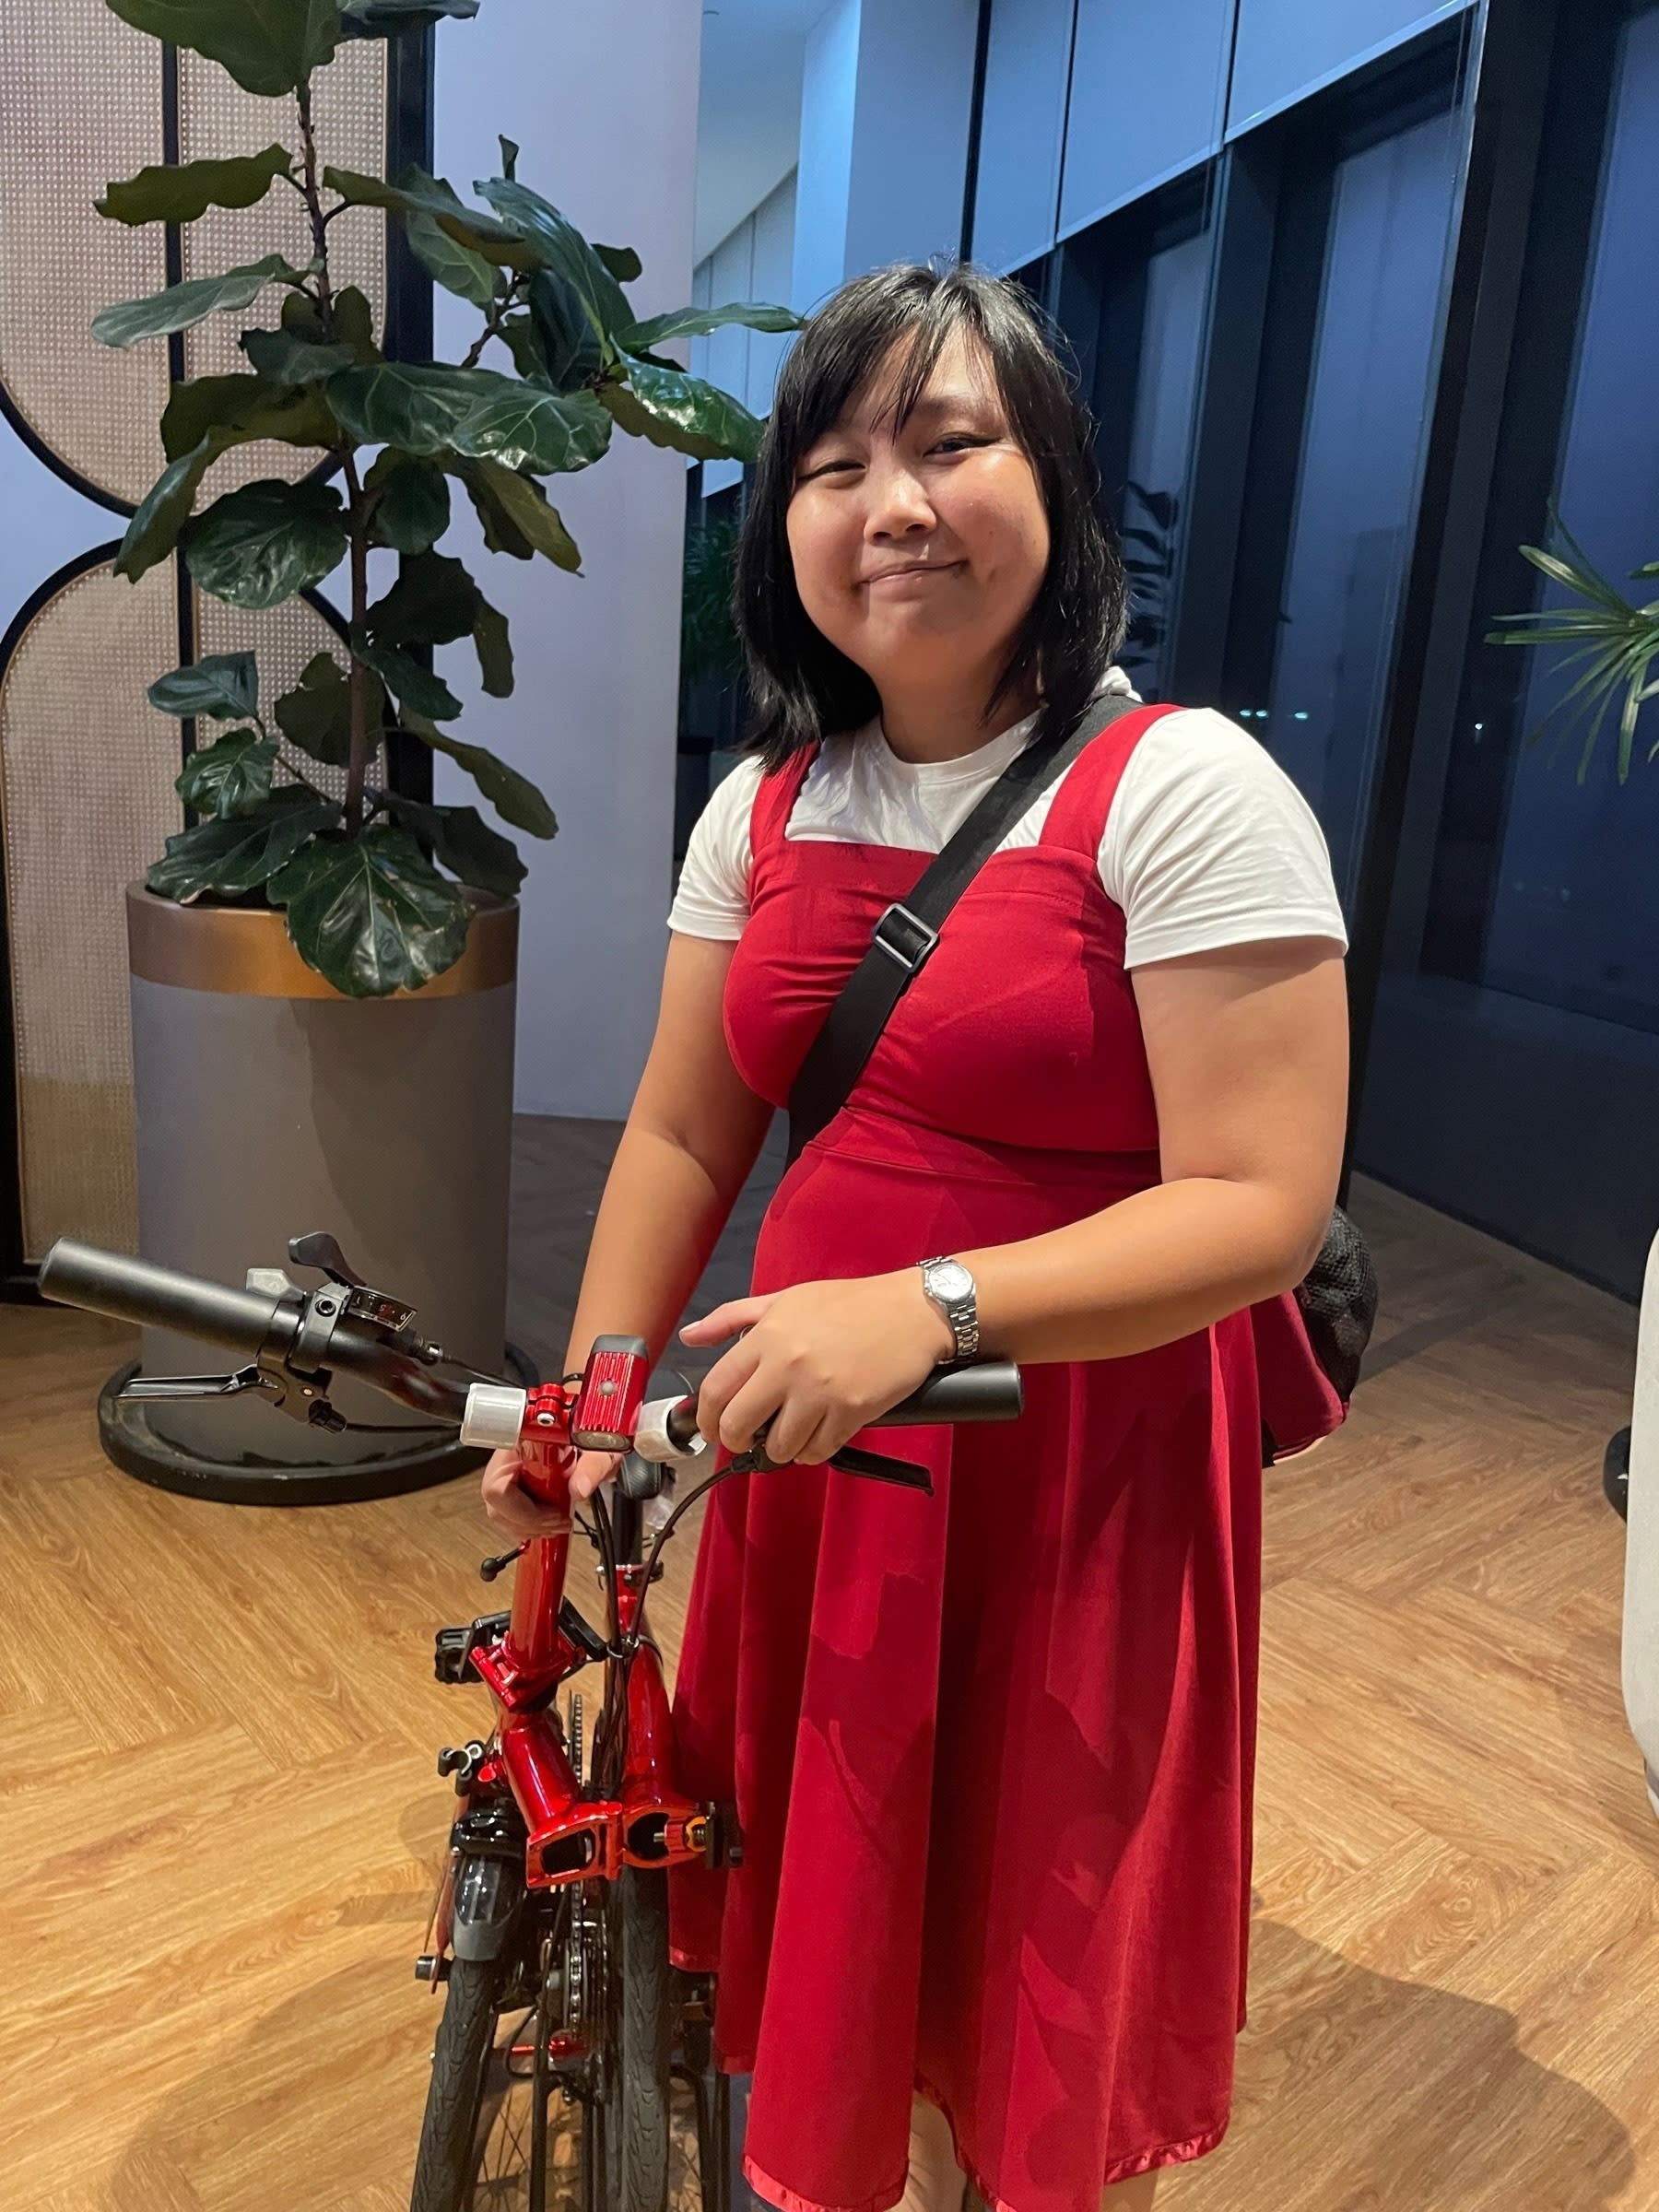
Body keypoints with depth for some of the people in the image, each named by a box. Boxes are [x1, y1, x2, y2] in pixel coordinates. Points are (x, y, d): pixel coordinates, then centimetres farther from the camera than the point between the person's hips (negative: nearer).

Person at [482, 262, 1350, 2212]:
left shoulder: (1183, 792, -15)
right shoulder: (765, 805, 4)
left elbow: (1261, 1206, -20)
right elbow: (681, 1134, 5)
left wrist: (930, 1308, -31)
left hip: (1076, 1479, -5)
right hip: (813, 1453, 6)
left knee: (1042, 1942, 15)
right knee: (852, 1900, 22)